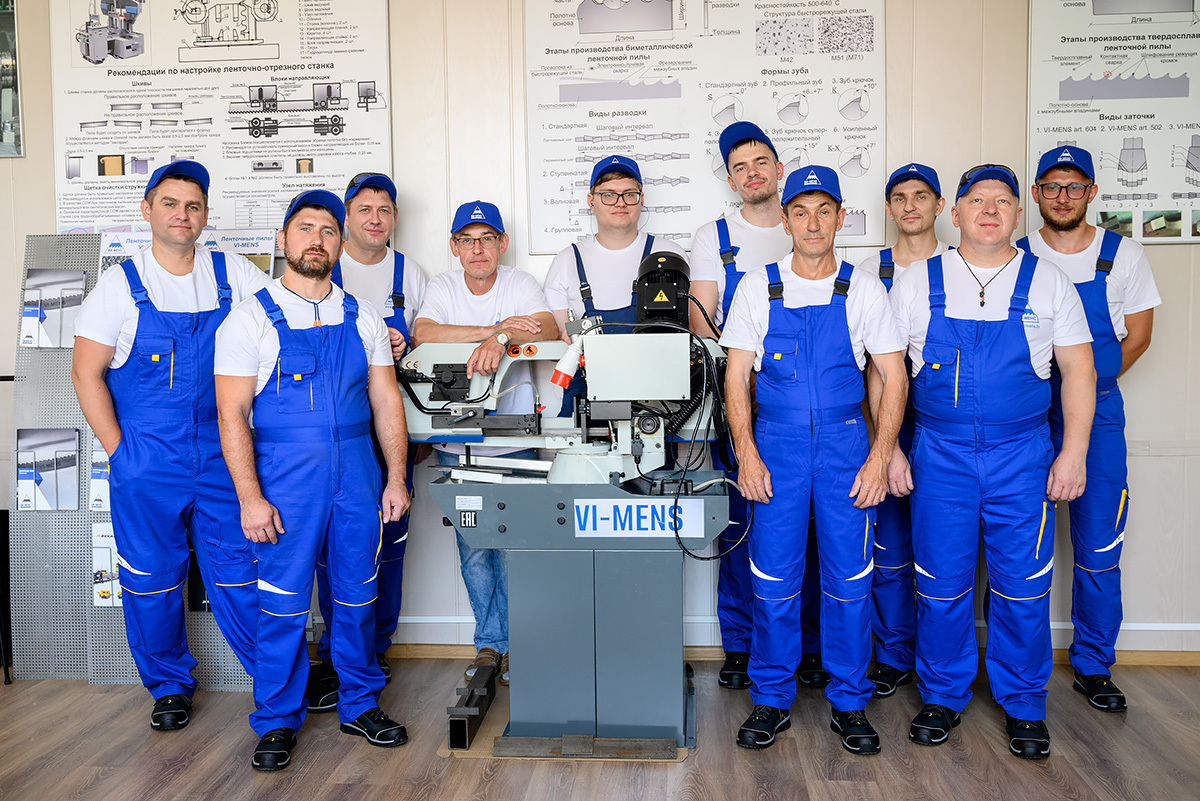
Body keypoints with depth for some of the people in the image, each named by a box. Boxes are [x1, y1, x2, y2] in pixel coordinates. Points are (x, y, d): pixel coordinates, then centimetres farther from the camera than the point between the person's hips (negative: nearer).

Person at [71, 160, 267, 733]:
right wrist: (119, 451, -5)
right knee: (151, 579, 11)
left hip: (223, 455, 0)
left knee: (240, 573, 5)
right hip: (147, 465, 0)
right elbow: (86, 372, 1)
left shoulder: (235, 274, 3)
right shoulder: (122, 284, 0)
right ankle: (169, 685, 30)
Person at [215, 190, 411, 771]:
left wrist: (396, 478, 3)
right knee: (283, 604, 5)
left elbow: (386, 401, 9)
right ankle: (277, 721, 23)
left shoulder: (361, 317, 8)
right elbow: (232, 414, -6)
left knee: (358, 599, 12)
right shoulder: (252, 318, -2)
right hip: (286, 481, -3)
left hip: (358, 477, 3)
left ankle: (359, 706, 29)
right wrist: (250, 498, -12)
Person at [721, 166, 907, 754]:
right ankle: (771, 701, 20)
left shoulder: (863, 291, 4)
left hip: (846, 445, 0)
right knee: (773, 580, 4)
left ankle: (849, 704, 21)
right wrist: (746, 454, -7)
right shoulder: (757, 288, 4)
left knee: (849, 580, 4)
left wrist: (879, 458, -6)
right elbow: (736, 377, 3)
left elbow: (894, 379, 4)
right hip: (774, 446, 0)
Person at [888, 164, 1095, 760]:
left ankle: (1023, 706, 24)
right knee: (941, 585, 6)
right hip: (939, 456, 0)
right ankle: (942, 697, 25)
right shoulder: (916, 281, 4)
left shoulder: (1046, 282, 5)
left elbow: (1077, 369, 6)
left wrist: (1073, 454, -1)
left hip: (1022, 456, 0)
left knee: (1023, 588, 5)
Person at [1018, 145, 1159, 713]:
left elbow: (1138, 335, 9)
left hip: (1097, 414, 1)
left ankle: (1092, 666, 20)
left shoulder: (1124, 255, 4)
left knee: (1099, 550, 3)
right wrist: (1047, 388, 0)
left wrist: (1089, 383, 3)